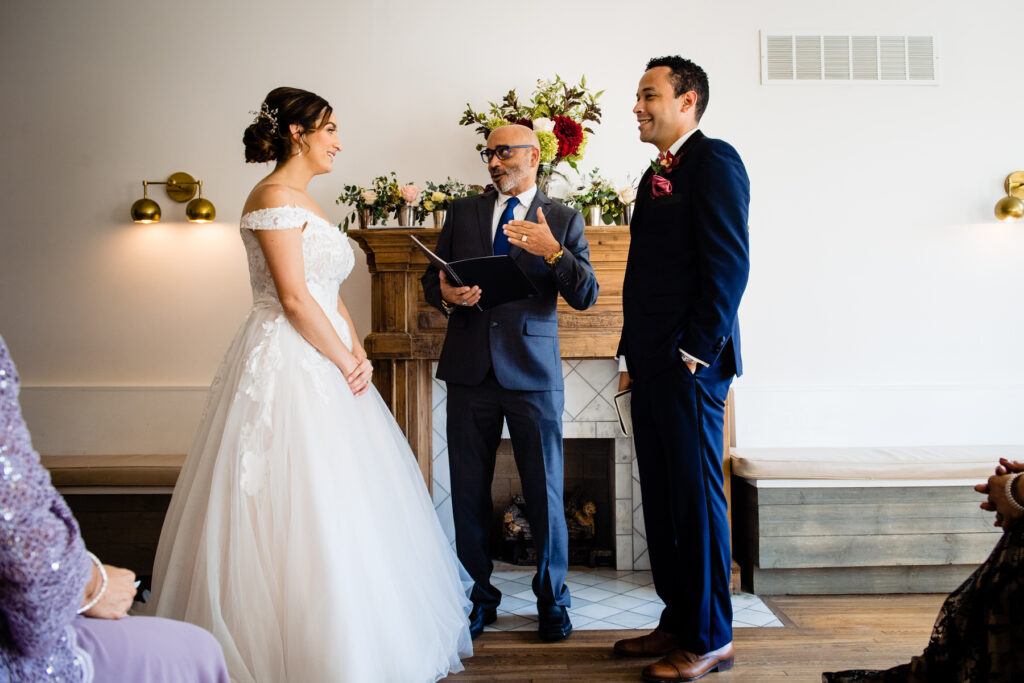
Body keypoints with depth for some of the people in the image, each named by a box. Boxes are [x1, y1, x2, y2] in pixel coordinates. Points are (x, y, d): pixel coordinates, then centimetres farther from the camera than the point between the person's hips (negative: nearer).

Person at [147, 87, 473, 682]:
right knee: (301, 512, -4)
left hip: (325, 363, 10)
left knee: (346, 506, 13)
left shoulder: (306, 203, 18)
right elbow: (294, 299, -18)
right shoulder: (274, 197, -11)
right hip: (288, 366, -10)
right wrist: (346, 363, -10)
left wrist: (358, 353, 3)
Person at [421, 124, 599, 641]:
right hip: (470, 368, 3)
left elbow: (586, 295, -3)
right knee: (469, 492, 8)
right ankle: (480, 596, 25)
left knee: (545, 492, 2)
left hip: (532, 371, -2)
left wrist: (552, 252, -19)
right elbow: (431, 277, 14)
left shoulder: (563, 220, 6)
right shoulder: (463, 212, 13)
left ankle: (552, 598, 21)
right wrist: (445, 294, -9)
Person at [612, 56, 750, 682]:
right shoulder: (657, 174, 21)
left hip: (690, 367, -9)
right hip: (653, 367, 9)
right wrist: (634, 356, 16)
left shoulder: (714, 161, -6)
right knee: (662, 499, 13)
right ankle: (678, 622, 25)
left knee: (697, 497, -2)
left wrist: (697, 351, -17)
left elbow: (729, 265, -16)